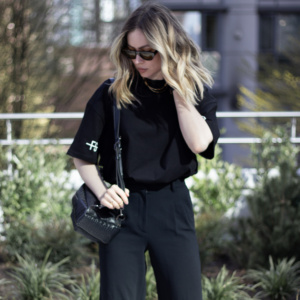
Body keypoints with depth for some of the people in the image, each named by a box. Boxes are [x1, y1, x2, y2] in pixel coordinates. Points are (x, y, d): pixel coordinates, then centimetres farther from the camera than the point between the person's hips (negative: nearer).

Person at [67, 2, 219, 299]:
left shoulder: (196, 91, 1)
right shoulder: (111, 93, -3)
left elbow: (199, 143, -16)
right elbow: (82, 157, 2)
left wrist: (178, 88, -13)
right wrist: (102, 192, -16)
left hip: (173, 207, 1)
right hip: (122, 207, -1)